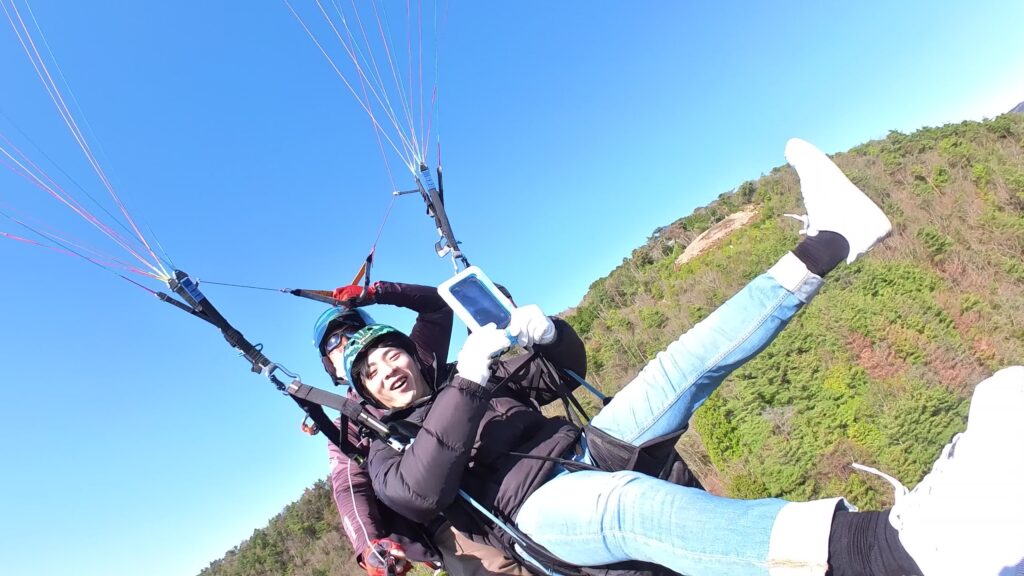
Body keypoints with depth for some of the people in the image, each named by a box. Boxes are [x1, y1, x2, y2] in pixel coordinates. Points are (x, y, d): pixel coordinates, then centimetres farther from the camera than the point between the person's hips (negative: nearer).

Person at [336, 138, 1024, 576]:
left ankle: (824, 245, -9)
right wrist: (466, 384, -24)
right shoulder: (388, 451, 9)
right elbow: (419, 494, -16)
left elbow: (567, 368, 21)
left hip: (584, 453, 7)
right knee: (630, 506, -41)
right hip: (539, 509, -7)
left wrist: (543, 331, -2)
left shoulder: (471, 377, 22)